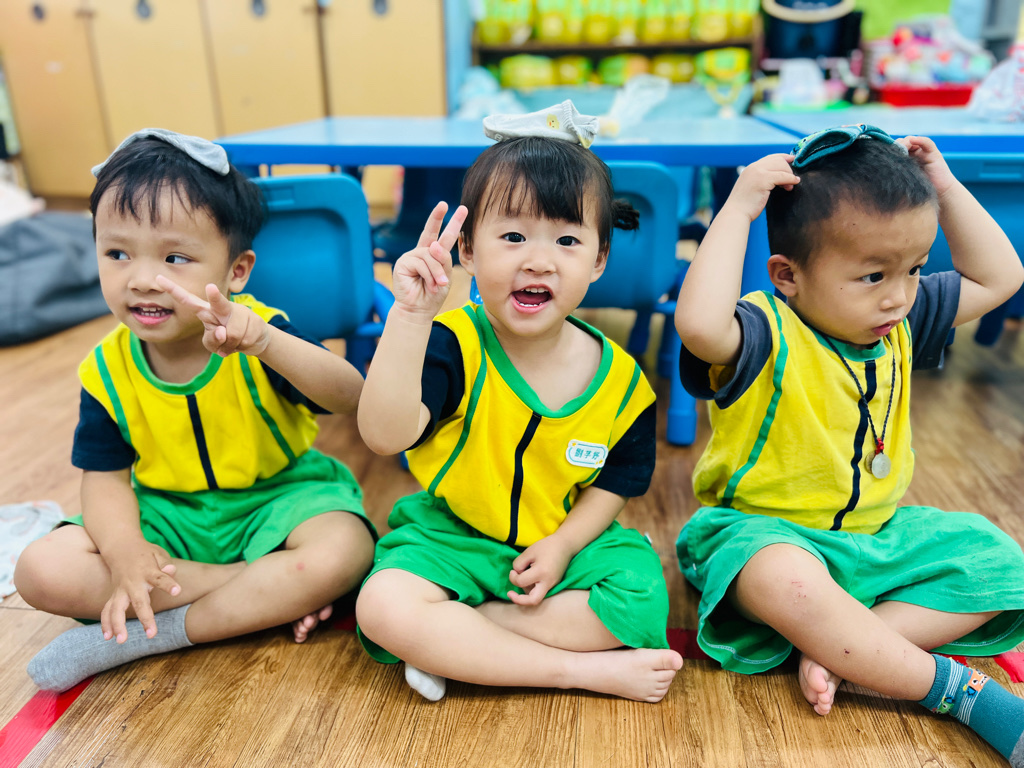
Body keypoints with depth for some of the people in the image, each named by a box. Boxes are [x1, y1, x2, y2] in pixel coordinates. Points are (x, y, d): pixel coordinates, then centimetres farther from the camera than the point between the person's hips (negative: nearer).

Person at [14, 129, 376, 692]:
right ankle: (269, 597, -16)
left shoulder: (256, 335, -19)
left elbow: (350, 397, -35)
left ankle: (143, 637, -16)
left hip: (275, 500, -3)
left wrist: (266, 342, -52)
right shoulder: (108, 371, -7)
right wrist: (124, 549, -22)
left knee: (344, 552, -32)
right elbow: (105, 476, -1)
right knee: (41, 572, -17)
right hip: (167, 518, 4)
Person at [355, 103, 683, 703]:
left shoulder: (619, 378, -9)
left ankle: (451, 646, -13)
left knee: (642, 601, -22)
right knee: (384, 606, -28)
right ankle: (586, 670, -18)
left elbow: (618, 480, 4)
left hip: (567, 538, 3)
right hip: (451, 535, -2)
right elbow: (386, 434, -33)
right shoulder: (453, 345, -18)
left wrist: (562, 545, -12)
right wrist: (410, 315, -42)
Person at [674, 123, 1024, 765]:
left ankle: (839, 654, -20)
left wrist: (945, 189, 4)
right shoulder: (768, 334, -22)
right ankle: (960, 688, -20)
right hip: (769, 533, -7)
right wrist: (739, 207, -35)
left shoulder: (901, 323, 3)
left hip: (875, 534, 8)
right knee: (784, 580, -40)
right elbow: (699, 323, -45)